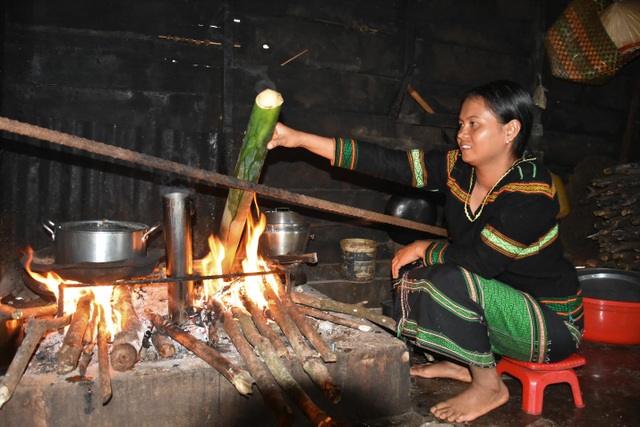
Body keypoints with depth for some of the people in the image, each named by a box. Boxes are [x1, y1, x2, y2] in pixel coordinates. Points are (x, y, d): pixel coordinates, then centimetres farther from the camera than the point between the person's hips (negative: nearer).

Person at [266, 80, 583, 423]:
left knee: (450, 281, -29)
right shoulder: (457, 168, -5)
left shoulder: (532, 192, -26)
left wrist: (423, 249, -11)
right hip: (498, 301, 7)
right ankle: (462, 362, 14)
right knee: (413, 278, 1)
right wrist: (300, 139, -14)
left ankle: (489, 385, -6)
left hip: (552, 324, -7)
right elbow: (387, 163, -10)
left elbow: (478, 260, -29)